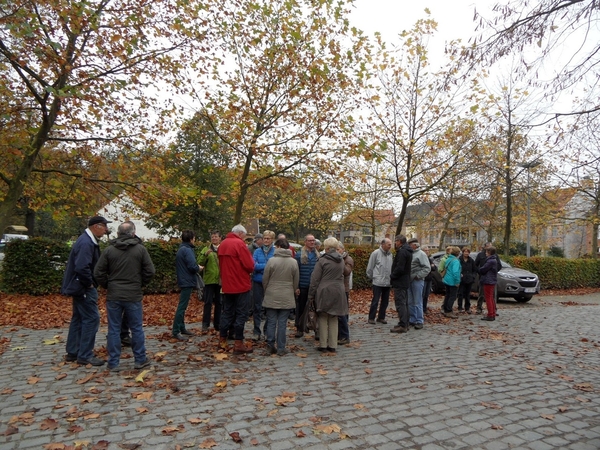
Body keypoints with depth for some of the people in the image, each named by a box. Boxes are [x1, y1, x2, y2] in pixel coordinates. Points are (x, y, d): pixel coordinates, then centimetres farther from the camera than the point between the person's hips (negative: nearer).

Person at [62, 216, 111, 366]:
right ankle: (85, 355, 2)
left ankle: (73, 352, 26)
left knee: (78, 318, 16)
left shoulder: (87, 240, 11)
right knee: (92, 318, -6)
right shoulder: (86, 243, -22)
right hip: (83, 288, -11)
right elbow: (82, 268, -31)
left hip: (80, 286, 11)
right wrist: (89, 283, -18)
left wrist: (89, 283, 13)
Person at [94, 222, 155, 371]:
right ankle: (140, 360, 17)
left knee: (114, 330, 9)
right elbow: (150, 271, -5)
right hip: (134, 296, -1)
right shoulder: (140, 249, -4)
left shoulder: (109, 250, -2)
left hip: (113, 296, 1)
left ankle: (113, 363, 14)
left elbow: (98, 272, -2)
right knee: (136, 328, 9)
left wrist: (107, 286, 13)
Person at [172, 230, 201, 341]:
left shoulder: (181, 249, 14)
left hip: (183, 280, 10)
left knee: (182, 306, 15)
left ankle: (181, 328, 24)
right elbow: (192, 266, -24)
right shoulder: (187, 250, -16)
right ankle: (176, 331, -5)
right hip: (187, 281, -10)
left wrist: (196, 267, 11)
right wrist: (199, 268, -3)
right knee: (182, 306, -7)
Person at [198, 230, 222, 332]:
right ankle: (205, 324, 8)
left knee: (219, 303, 10)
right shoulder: (206, 249, 6)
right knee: (208, 302, 0)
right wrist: (205, 254, -20)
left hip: (221, 280, 1)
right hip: (209, 280, -1)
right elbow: (200, 262, -4)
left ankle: (217, 323, 19)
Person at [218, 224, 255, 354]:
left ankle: (222, 340, 23)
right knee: (241, 314, -1)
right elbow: (249, 265, -17)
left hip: (227, 285, 8)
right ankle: (238, 344, 2)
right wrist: (252, 262, 4)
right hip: (241, 285, -7)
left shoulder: (222, 244, 10)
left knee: (227, 312, 16)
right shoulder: (239, 244, -14)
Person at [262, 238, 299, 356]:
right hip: (287, 297, 1)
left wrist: (267, 291, 14)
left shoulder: (272, 260, -10)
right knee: (282, 323, 6)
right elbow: (296, 281, 4)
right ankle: (281, 348, 10)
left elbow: (265, 279, -3)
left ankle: (270, 346, 13)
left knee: (271, 322, 9)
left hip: (272, 296, -1)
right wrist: (293, 291, 20)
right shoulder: (293, 262, -3)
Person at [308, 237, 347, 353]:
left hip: (324, 292, -4)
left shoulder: (322, 260, -10)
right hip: (338, 292, 4)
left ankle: (323, 345, 11)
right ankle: (333, 345, 16)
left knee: (323, 319, 7)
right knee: (334, 319, 12)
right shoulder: (341, 260, 6)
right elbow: (341, 275, 13)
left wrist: (311, 294, -2)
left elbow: (315, 279, -8)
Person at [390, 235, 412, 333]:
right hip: (405, 282, 11)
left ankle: (402, 326, -6)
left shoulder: (402, 252, -18)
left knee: (400, 303, -7)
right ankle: (405, 324, 23)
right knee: (404, 303, 15)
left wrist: (392, 277, -11)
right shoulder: (408, 251, 15)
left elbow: (399, 268, -25)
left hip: (399, 282, -11)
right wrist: (393, 277, 15)